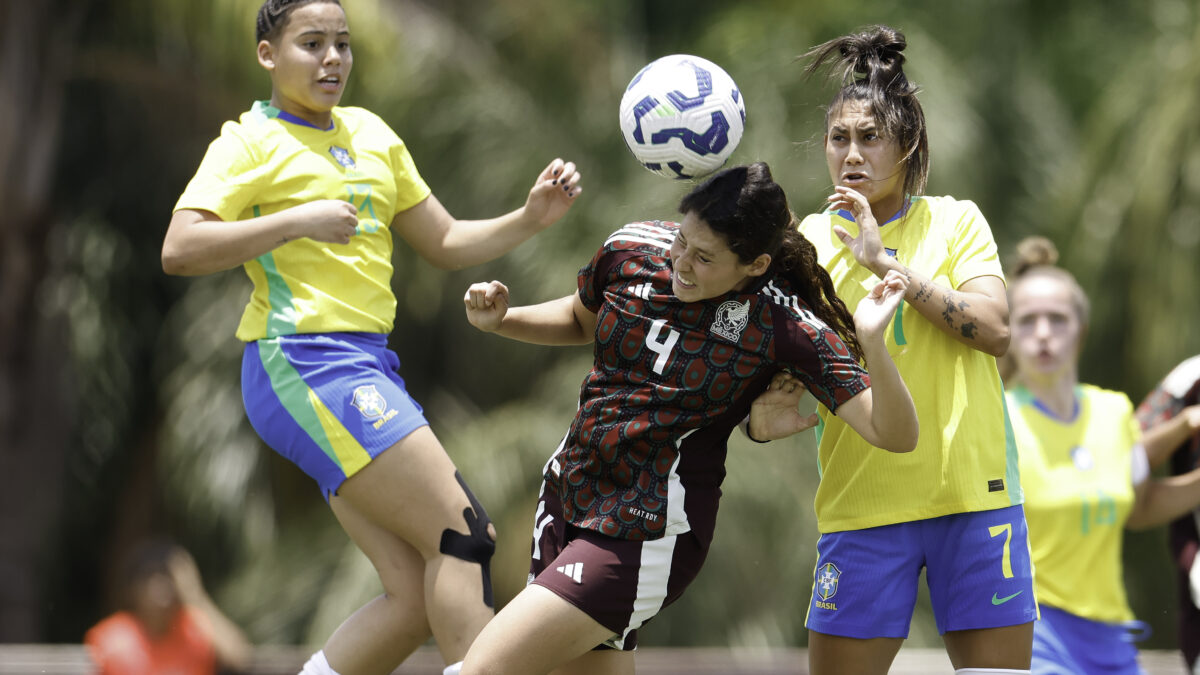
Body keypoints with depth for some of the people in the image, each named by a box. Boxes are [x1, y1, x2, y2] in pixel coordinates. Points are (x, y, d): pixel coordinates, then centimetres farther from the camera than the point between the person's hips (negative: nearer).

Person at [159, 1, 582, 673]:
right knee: (464, 535, -15)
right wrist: (297, 220, -18)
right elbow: (179, 250, -14)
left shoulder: (370, 134, 19)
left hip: (368, 367, 8)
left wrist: (531, 218, 8)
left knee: (419, 598, 0)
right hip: (303, 364, -8)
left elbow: (445, 243, 24)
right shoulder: (252, 142, -3)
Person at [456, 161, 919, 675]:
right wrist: (498, 320, 2)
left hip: (650, 534, -6)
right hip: (567, 496, 6)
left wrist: (872, 344, -37)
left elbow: (895, 435, -20)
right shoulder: (631, 249, -3)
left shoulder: (786, 328, -17)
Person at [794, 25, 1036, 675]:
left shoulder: (954, 221, 5)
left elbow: (994, 329, -10)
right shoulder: (811, 238, 7)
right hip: (862, 501, 1)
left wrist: (885, 261, -12)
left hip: (972, 492, -1)